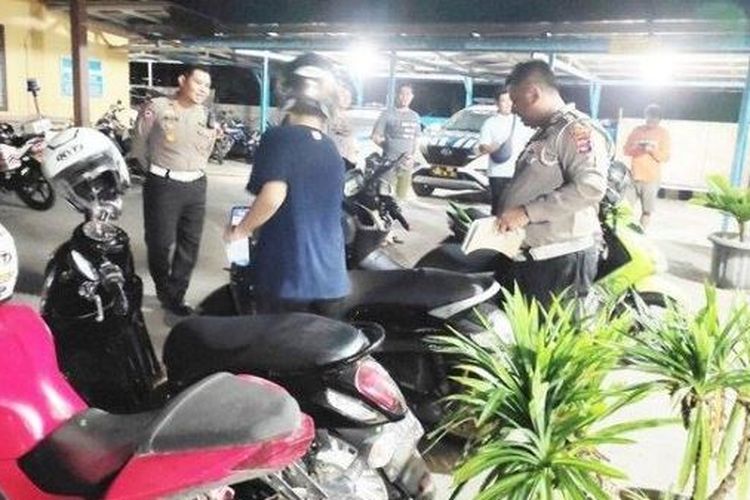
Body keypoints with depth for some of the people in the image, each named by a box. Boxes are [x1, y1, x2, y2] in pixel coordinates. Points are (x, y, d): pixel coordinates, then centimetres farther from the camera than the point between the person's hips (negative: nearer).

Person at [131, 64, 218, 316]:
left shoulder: (207, 115, 8)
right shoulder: (157, 108, -8)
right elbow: (139, 145, 1)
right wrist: (158, 172, 8)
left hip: (196, 186, 5)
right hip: (164, 186, -5)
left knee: (190, 244, 9)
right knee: (160, 243, 4)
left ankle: (175, 295, 23)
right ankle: (165, 291, 27)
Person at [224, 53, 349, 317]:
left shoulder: (279, 137, -11)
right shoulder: (332, 150, 10)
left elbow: (272, 195, -27)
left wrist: (240, 230, -9)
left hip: (287, 277, -5)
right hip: (331, 279, 6)